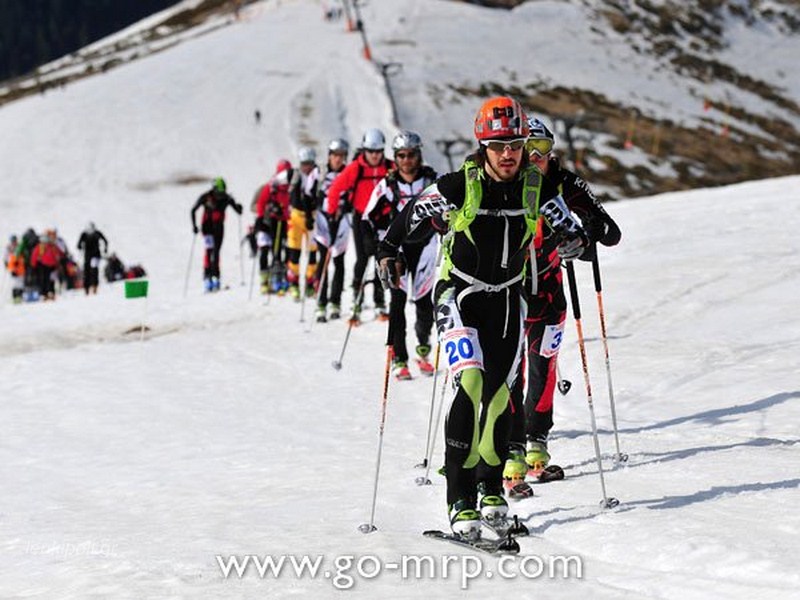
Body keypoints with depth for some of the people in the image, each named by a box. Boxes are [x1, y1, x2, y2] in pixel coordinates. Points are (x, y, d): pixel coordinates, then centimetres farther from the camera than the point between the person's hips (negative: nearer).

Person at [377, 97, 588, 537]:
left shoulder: (537, 187, -6)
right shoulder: (459, 186, -15)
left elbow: (564, 221, 11)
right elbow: (415, 211, 1)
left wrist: (575, 239, -9)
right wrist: (388, 249, -2)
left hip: (507, 300, 4)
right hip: (460, 296, -4)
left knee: (498, 396, 9)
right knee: (471, 384, -21)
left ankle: (491, 488, 29)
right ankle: (461, 502, -20)